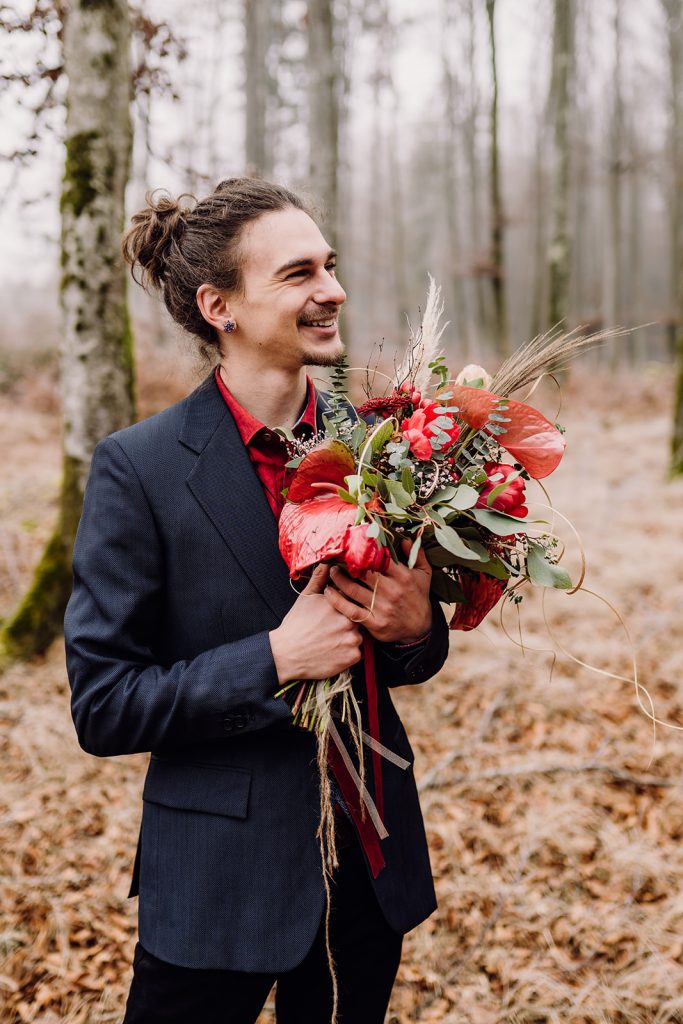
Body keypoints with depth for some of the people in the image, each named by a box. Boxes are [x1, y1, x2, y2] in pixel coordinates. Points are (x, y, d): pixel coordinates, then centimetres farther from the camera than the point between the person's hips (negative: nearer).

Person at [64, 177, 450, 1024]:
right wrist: (275, 658, -23)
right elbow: (102, 707, -12)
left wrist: (416, 626, -14)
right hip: (223, 887, -4)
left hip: (370, 860, 4)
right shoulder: (137, 468, -14)